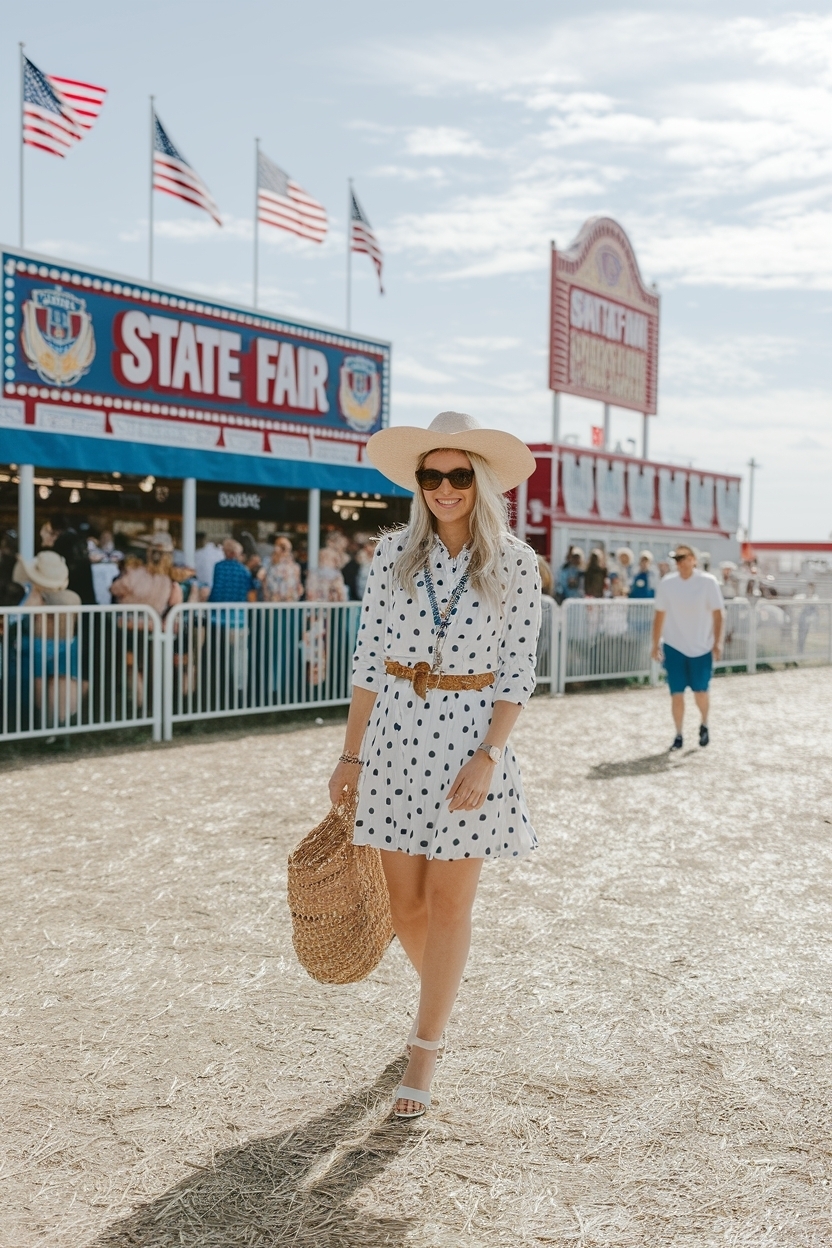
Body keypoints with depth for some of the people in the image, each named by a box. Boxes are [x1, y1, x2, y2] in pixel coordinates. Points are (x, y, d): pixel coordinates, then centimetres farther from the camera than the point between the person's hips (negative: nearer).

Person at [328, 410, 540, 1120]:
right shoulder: (394, 554, 1)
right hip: (394, 733, 3)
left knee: (449, 901, 4)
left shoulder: (515, 564, -4)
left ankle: (425, 1054, 18)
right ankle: (441, 1000, 41)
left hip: (471, 736, -2)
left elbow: (517, 673, -4)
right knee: (404, 898, 10)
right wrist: (351, 755, 3)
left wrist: (490, 756, -15)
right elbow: (369, 659, 4)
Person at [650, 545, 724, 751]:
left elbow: (717, 613, -5)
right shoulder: (666, 584, -2)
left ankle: (704, 725, 31)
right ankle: (678, 735, 12)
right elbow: (659, 615, 4)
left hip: (701, 647, -1)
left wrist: (717, 642, -9)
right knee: (676, 694, 0)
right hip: (674, 647, 1)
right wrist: (656, 643, 3)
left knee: (700, 692, 3)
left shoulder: (708, 582, -8)